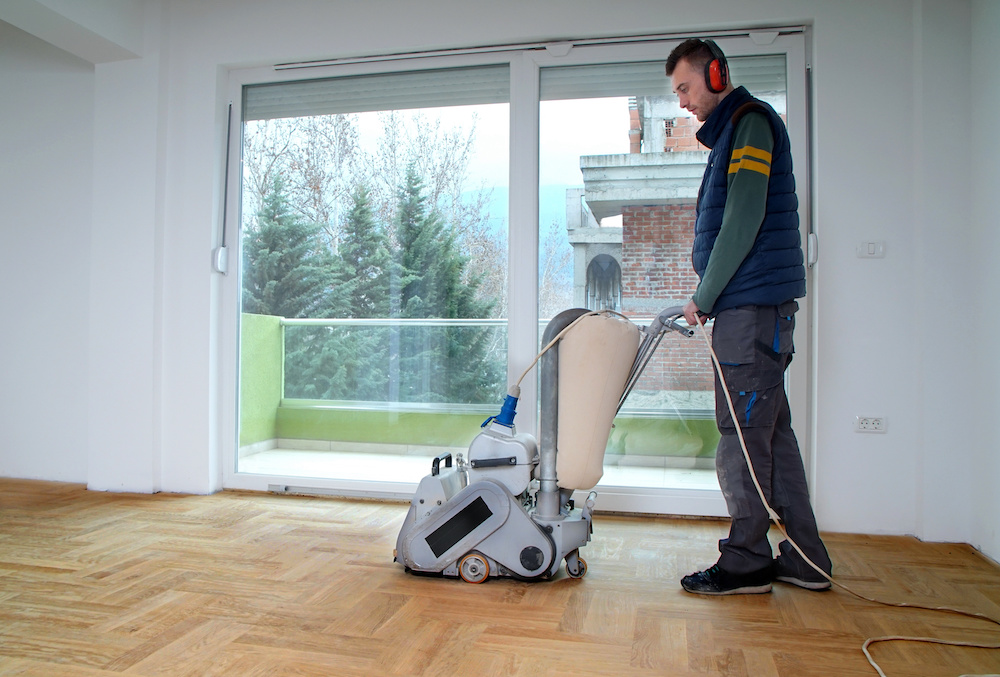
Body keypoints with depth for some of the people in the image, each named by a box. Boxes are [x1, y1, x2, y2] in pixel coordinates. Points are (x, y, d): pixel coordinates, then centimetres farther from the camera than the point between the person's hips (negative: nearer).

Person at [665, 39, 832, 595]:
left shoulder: (750, 121, -6)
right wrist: (709, 298, 14)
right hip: (753, 304, 10)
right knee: (771, 429, 11)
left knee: (743, 431, -5)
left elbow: (744, 221, -18)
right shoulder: (732, 131, 24)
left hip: (754, 304, -10)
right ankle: (806, 560, 19)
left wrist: (704, 298, -12)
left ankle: (746, 562, 6)